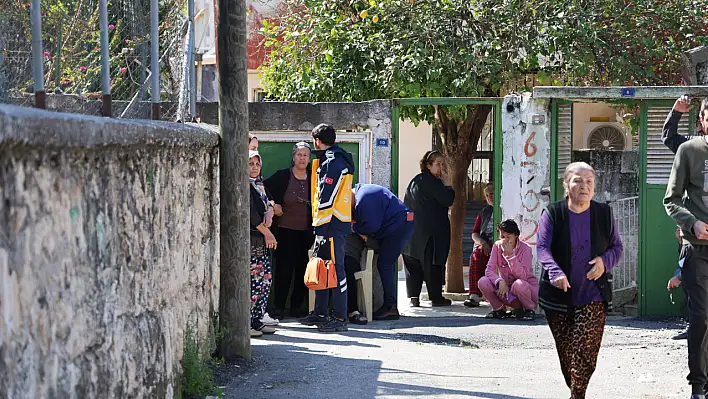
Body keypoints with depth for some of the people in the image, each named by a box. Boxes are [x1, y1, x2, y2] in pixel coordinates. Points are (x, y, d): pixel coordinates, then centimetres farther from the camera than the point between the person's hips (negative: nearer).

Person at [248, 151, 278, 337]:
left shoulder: (258, 188, 22)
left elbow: (267, 205, 17)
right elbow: (249, 211, -14)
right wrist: (266, 232, -10)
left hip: (263, 240, 9)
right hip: (249, 239, -9)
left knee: (265, 280, 6)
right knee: (253, 281, -11)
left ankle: (257, 320, 12)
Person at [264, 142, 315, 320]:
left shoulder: (313, 177, 6)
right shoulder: (282, 176, -1)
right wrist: (273, 205, -5)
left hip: (307, 231, 3)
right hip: (286, 230, -2)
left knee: (303, 270, 3)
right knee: (284, 269, -4)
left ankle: (297, 306, 13)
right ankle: (279, 308, 3)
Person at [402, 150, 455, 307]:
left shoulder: (415, 181, 16)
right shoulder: (430, 181, -12)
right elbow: (448, 200, -16)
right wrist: (447, 182, -5)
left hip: (412, 231, 8)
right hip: (431, 232, -8)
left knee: (413, 265, 6)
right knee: (432, 264, -2)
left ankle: (413, 296, 3)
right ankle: (436, 297, 2)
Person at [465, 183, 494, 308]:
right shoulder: (484, 212, 24)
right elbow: (474, 234, 18)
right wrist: (483, 243, -3)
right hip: (484, 245, 4)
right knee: (476, 255, -31)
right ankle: (474, 295, -39)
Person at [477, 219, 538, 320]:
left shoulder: (525, 249, -15)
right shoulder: (497, 246, -4)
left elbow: (522, 276, -26)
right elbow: (489, 270, -11)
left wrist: (510, 255, -34)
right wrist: (500, 281, -31)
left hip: (527, 288, -3)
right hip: (506, 287, 3)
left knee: (518, 284, -39)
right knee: (483, 282, -21)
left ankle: (529, 310, -7)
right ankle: (499, 309, 3)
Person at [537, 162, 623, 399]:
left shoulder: (604, 214, 3)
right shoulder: (552, 214, -4)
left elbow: (617, 246, 11)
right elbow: (542, 248, -14)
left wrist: (605, 261, -13)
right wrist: (555, 272, -32)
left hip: (593, 296, 0)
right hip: (558, 296, 0)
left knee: (585, 347, -13)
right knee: (565, 350, 10)